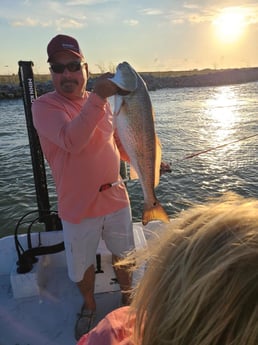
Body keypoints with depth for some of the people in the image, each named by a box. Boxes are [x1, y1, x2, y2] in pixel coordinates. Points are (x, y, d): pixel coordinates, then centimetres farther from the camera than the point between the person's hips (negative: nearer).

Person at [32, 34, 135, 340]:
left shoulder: (102, 102, 2)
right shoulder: (44, 105, -13)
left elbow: (121, 146, 12)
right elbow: (72, 142, -32)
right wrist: (97, 97, -39)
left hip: (116, 199, 4)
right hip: (78, 208, -3)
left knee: (123, 256, 22)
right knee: (82, 266, 17)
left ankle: (127, 296, 52)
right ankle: (89, 305, 48)